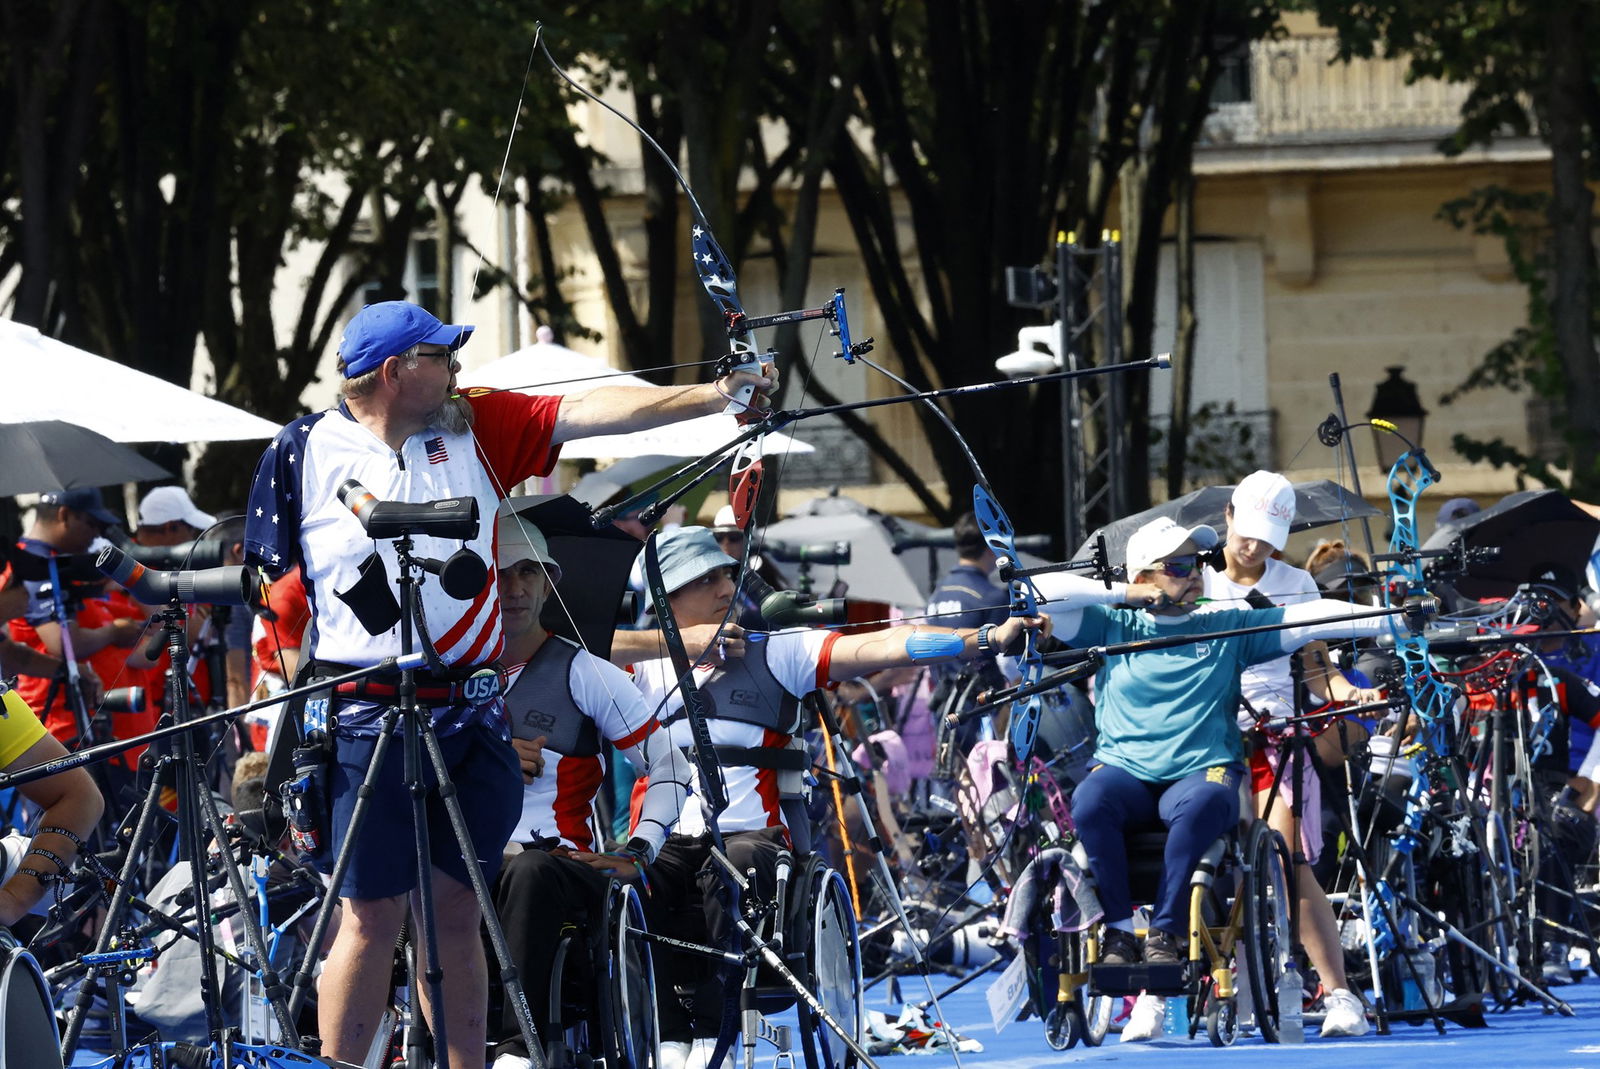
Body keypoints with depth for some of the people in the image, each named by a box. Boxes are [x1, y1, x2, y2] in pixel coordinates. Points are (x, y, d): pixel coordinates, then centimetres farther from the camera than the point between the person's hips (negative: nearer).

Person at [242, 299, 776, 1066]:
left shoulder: (475, 427, 8)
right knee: (373, 916, -5)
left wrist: (712, 396, -9)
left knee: (455, 913, 8)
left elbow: (590, 412, 1)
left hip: (469, 714, 4)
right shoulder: (305, 453, -1)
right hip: (366, 720, -4)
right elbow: (270, 593, 3)